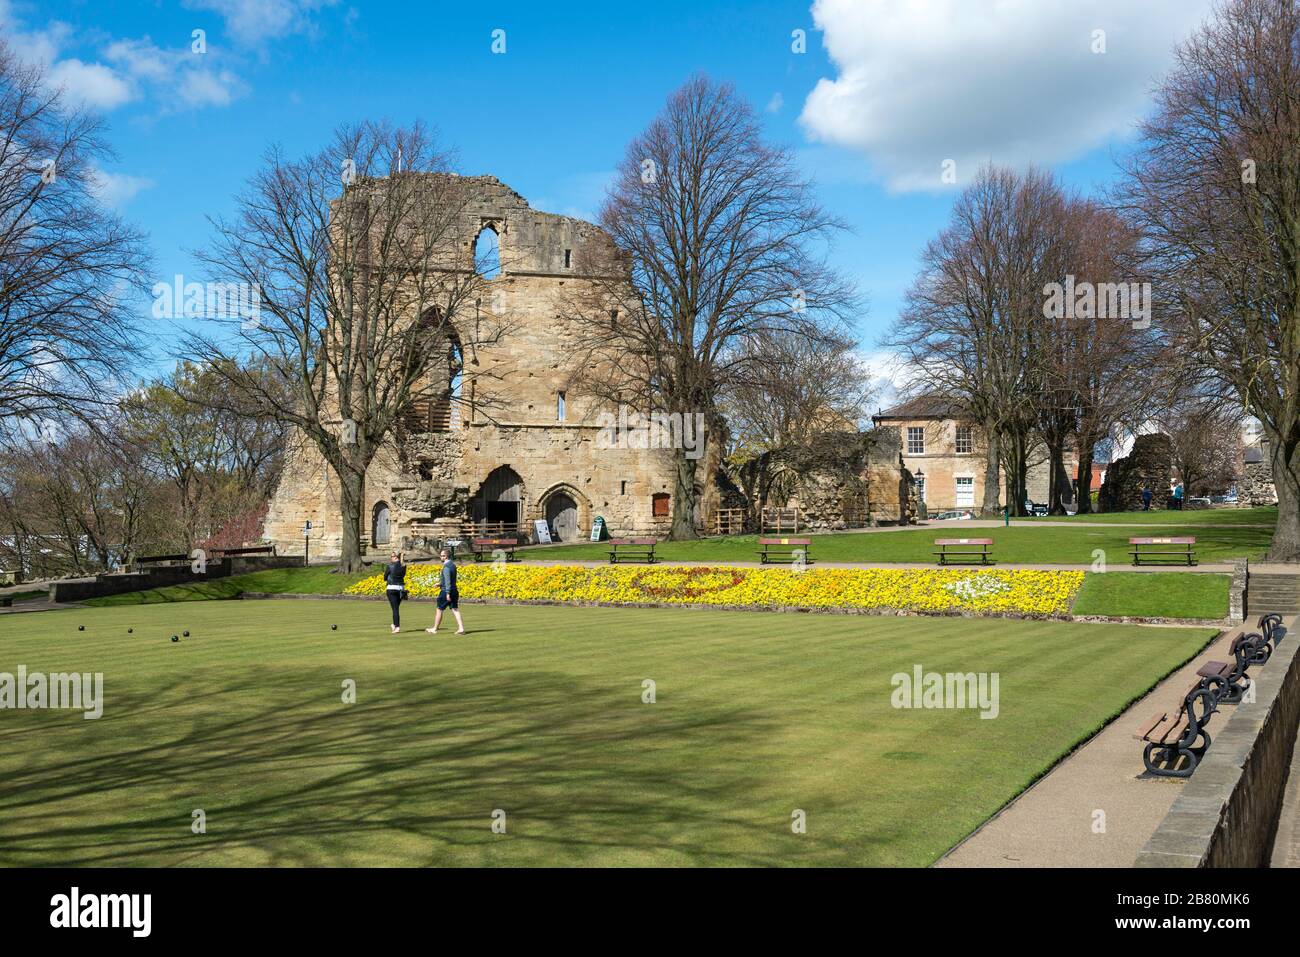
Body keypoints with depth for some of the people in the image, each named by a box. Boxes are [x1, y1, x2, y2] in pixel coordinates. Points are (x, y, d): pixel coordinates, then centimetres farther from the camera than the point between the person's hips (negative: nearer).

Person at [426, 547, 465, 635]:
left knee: (439, 610, 6)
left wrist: (448, 593, -24)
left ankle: (434, 629, 17)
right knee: (455, 609, 4)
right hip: (454, 591, 8)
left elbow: (448, 581, -22)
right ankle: (461, 628, -4)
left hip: (446, 591, -8)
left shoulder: (446, 566, -17)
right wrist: (441, 583, 25)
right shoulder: (453, 565, 12)